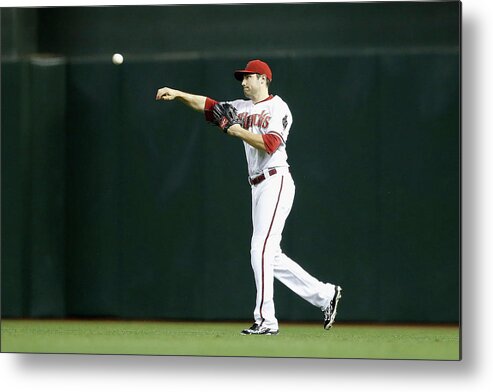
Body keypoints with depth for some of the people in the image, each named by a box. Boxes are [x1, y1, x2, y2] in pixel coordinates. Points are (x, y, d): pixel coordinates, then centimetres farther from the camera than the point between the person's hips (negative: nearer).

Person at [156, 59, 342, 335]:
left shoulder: (278, 108, -5)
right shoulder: (242, 108, 18)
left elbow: (270, 144, -19)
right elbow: (208, 105, 11)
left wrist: (238, 130, -17)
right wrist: (178, 94, 0)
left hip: (276, 182, -9)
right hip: (258, 186, 9)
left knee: (261, 250, -14)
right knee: (270, 256, 8)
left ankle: (266, 320, -14)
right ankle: (325, 295, 16)